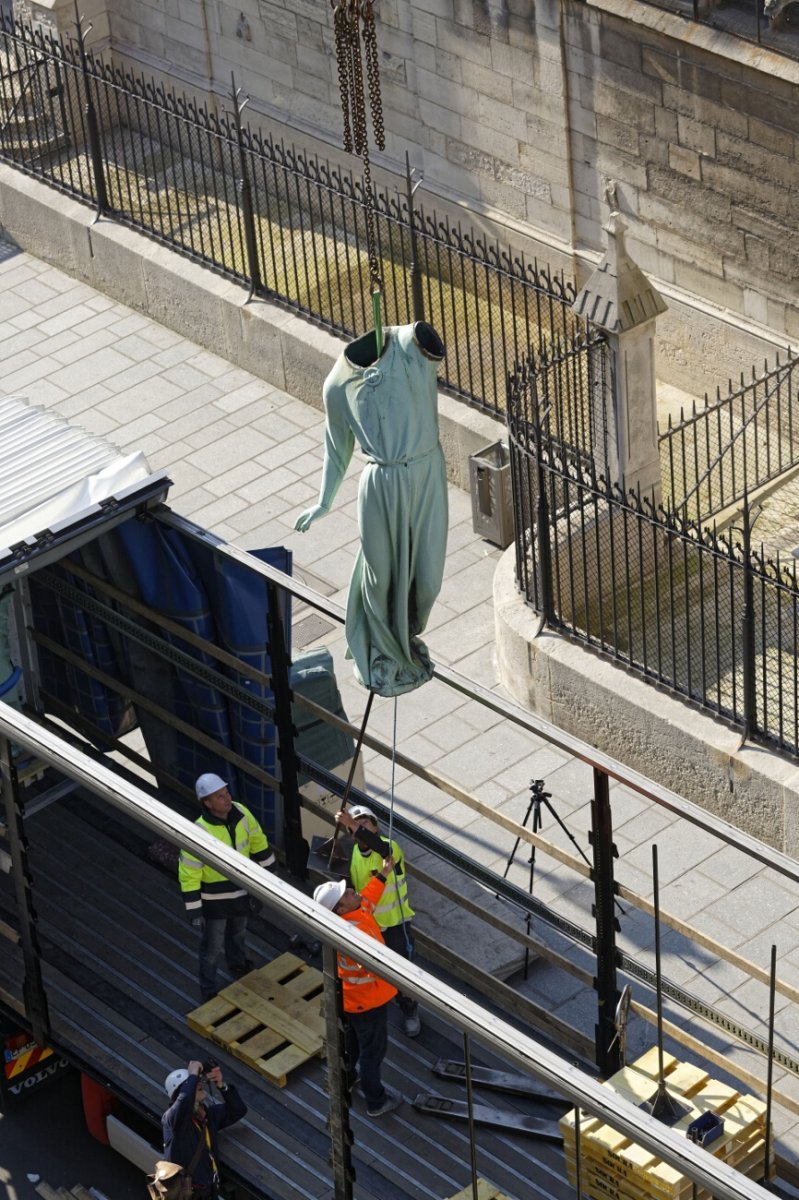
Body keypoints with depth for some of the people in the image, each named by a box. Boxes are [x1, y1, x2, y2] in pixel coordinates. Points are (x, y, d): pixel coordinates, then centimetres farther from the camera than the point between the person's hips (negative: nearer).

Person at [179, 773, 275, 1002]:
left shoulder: (241, 813, -15)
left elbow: (257, 841, 5)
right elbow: (188, 873, -24)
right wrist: (194, 911, -21)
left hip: (240, 889, 6)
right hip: (214, 896, -6)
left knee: (238, 932, 31)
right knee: (212, 946, 11)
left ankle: (238, 966, 59)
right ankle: (208, 993, 30)